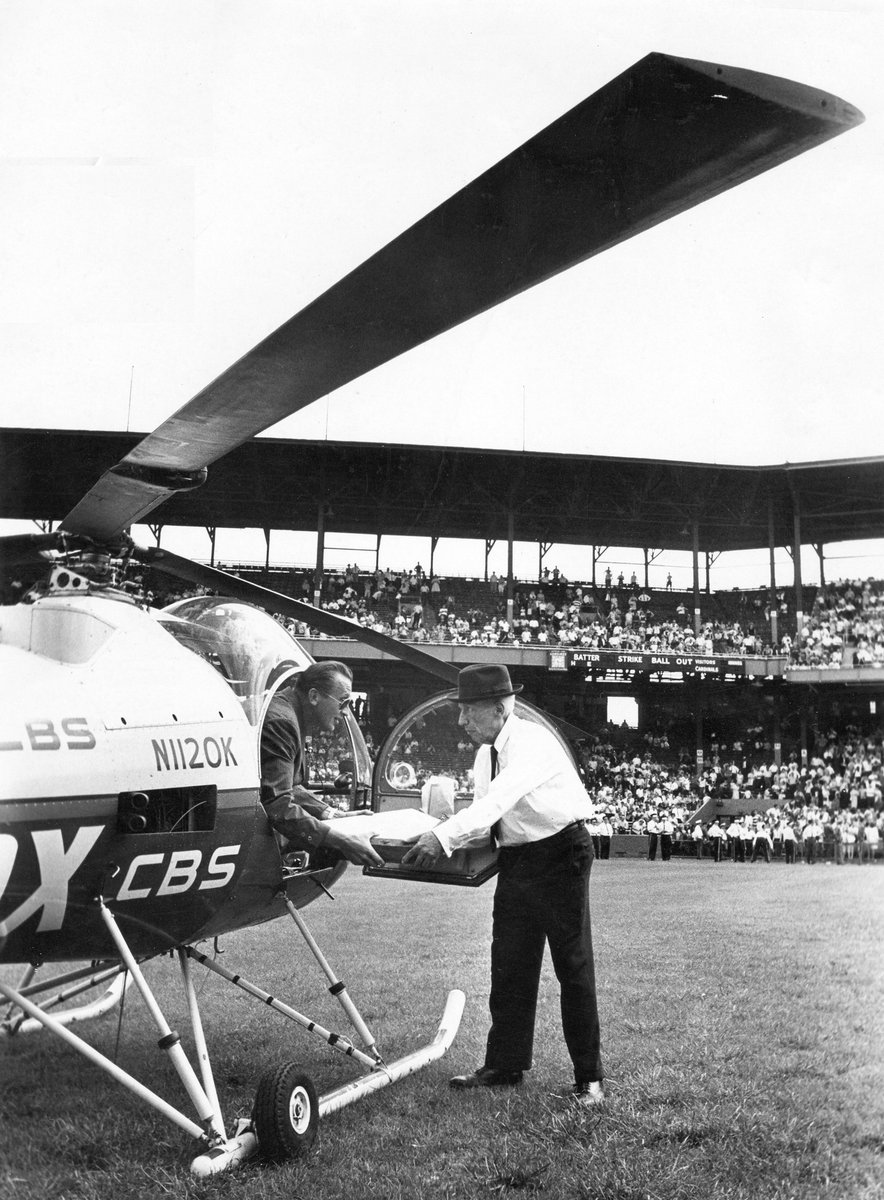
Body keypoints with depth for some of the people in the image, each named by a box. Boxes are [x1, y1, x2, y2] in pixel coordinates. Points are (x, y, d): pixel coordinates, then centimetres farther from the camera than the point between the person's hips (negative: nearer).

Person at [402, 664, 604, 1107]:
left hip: (560, 854, -8)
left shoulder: (531, 742, -21)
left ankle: (589, 1079, 5)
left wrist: (443, 838, -40)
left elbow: (499, 799, -33)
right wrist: (436, 836, -4)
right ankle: (504, 1066, 18)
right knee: (509, 966, 9)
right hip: (515, 859, 8)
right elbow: (483, 809, 12)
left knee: (574, 966, -2)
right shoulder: (486, 752, 7)